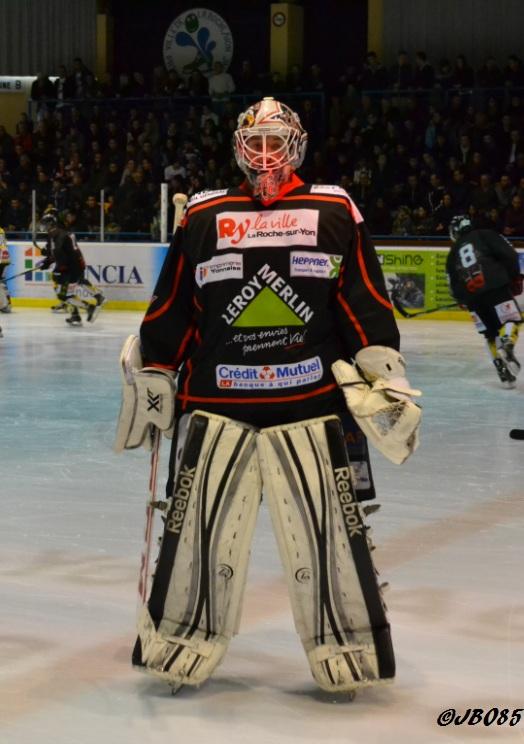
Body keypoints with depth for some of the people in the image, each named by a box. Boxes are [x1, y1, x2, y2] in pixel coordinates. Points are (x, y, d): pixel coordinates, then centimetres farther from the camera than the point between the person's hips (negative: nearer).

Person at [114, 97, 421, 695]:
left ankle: (347, 655, 14)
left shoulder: (335, 212, 4)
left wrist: (384, 376, -3)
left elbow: (367, 304, 3)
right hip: (214, 404, 1)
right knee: (197, 529, 3)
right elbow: (169, 310, 10)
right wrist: (148, 379, 9)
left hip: (313, 404, -1)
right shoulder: (202, 217, 7)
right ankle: (178, 646, 17)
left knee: (330, 532, 0)